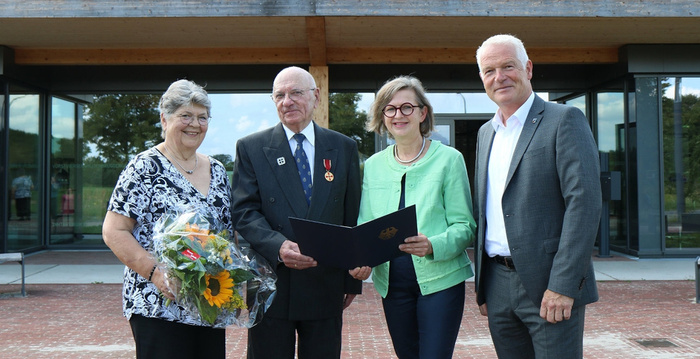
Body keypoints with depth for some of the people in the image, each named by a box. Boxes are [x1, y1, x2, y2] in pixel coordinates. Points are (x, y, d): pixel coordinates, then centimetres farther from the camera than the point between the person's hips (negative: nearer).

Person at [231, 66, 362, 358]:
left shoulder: (344, 148, 7)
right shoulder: (251, 148, 2)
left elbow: (353, 218, 9)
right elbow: (244, 212, -6)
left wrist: (353, 280, 8)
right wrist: (278, 246, -24)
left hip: (325, 287, 2)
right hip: (270, 287, -1)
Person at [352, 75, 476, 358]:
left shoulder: (449, 159, -2)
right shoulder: (373, 165, 10)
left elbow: (465, 225, -4)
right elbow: (365, 225, 11)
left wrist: (432, 245, -24)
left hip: (440, 277, -4)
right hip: (390, 280, 4)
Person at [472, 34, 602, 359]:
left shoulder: (564, 120, -5)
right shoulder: (486, 133, 15)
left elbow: (584, 201, -14)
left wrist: (563, 285, -20)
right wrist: (482, 283, 14)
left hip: (548, 284, -6)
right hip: (498, 286, 6)